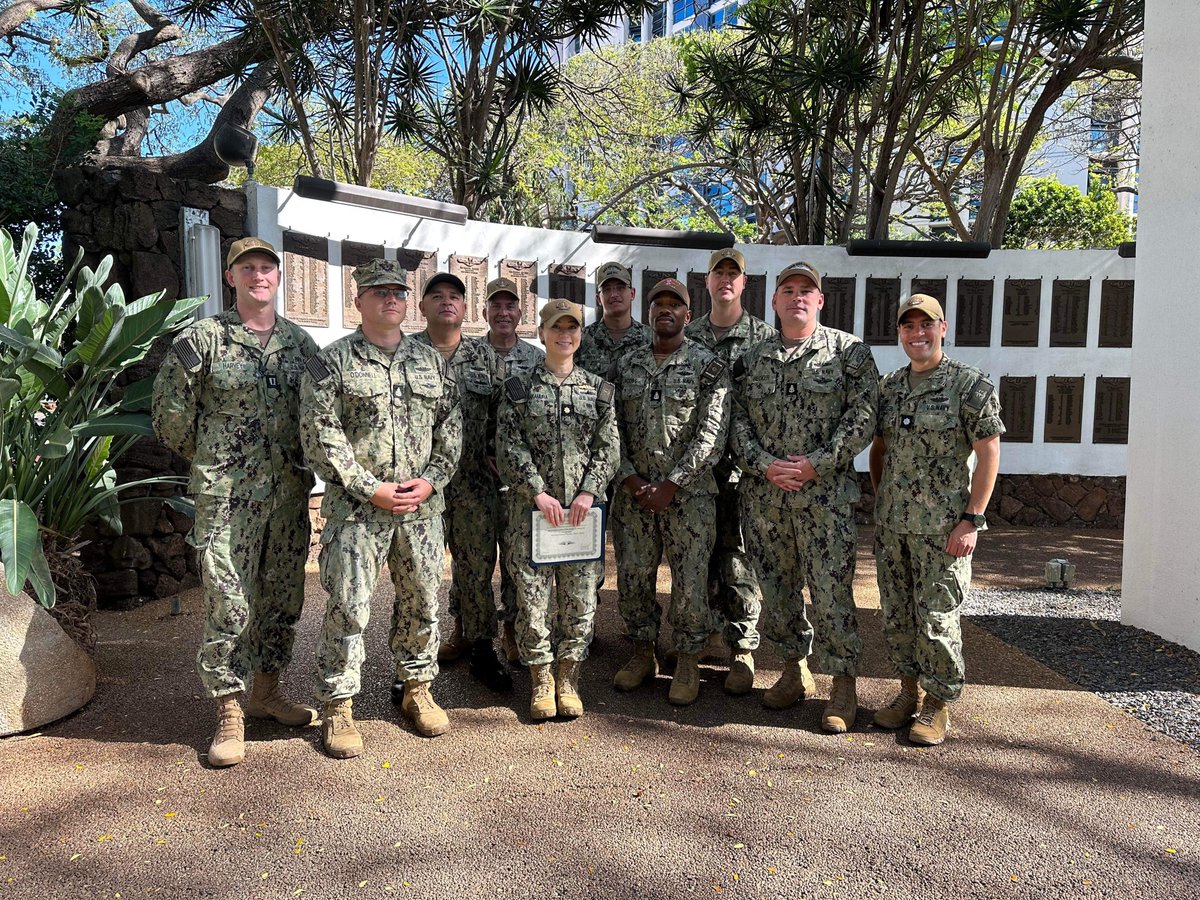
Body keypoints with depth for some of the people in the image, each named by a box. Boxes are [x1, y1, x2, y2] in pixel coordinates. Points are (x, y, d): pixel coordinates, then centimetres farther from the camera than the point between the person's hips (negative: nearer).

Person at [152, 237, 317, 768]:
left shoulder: (301, 343, 9)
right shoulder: (202, 340, -3)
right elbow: (170, 415, 1)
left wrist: (302, 464, 12)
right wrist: (211, 463, 8)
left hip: (290, 493, 4)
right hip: (227, 495, -4)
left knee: (283, 597, 12)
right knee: (228, 604, -3)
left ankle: (266, 691, 29)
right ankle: (229, 714, 10)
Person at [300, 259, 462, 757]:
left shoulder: (431, 361, 12)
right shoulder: (331, 361, -2)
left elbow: (450, 426, 11)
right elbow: (320, 435, -9)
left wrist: (431, 479, -4)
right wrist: (372, 489, -14)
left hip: (422, 506, 4)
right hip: (356, 507, -4)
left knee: (421, 600, 12)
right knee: (347, 607, 0)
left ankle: (417, 689, 30)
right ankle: (338, 707, 15)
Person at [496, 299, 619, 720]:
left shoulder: (598, 388, 10)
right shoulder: (519, 387, 4)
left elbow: (608, 447, 5)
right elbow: (510, 447, -3)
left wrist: (589, 491, -8)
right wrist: (538, 492, -12)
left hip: (583, 506, 2)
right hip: (532, 507, -1)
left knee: (580, 597, 4)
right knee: (532, 594, 1)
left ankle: (568, 680, 20)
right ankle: (541, 681, 18)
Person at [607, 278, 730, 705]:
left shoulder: (708, 365, -3)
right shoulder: (625, 366, 9)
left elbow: (711, 434, -10)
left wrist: (671, 485, -14)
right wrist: (630, 479, -6)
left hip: (688, 494, -3)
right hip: (634, 493, 4)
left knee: (690, 581, 3)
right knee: (633, 577, 11)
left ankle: (688, 662, 20)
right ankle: (643, 653, 29)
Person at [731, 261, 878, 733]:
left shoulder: (849, 351, 1)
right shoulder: (752, 359, 11)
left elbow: (863, 415, -7)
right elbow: (739, 419, 7)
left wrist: (815, 463, -14)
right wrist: (764, 465, -8)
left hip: (825, 494, -4)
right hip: (763, 494, 4)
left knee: (831, 589, -1)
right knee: (776, 587, 12)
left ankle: (843, 686, 14)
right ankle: (794, 671, 29)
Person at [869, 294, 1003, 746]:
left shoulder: (971, 384, -6)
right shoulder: (889, 386, 10)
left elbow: (989, 454, -9)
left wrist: (971, 520, -14)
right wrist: (881, 502, 13)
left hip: (943, 527, -5)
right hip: (891, 525, 6)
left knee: (937, 616, 0)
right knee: (897, 615, 12)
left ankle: (938, 704, 17)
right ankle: (910, 691, 29)